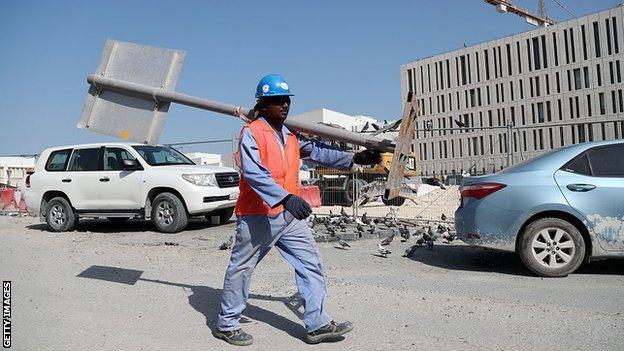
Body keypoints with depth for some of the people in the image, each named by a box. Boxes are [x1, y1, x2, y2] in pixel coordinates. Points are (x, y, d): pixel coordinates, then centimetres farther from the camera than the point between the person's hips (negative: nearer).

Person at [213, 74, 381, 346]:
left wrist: (353, 158, 0)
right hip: (257, 216, -7)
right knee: (241, 269, 6)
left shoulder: (292, 136, 13)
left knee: (311, 264, 6)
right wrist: (285, 197, -36)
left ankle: (317, 324, 14)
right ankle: (226, 325, 23)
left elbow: (318, 151, 12)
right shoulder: (251, 133, -11)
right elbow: (253, 172, -24)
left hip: (289, 215, 8)